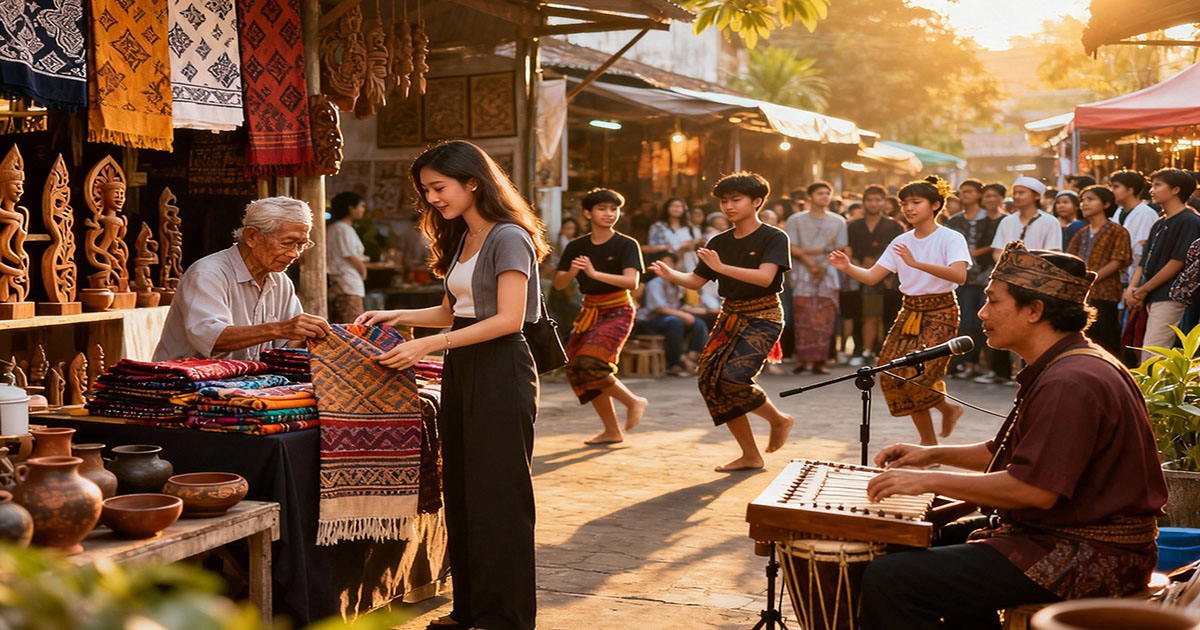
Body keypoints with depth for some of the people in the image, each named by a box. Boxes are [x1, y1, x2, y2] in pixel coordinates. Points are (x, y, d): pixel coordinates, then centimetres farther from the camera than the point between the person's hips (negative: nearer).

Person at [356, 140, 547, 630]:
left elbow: (508, 319, -20)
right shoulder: (459, 239, 16)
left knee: (497, 493, -4)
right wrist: (394, 317, 7)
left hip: (501, 371, -9)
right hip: (461, 370, 9)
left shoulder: (508, 237, -12)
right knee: (461, 491, 10)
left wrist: (428, 345, -23)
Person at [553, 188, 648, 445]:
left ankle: (634, 402, 0)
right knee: (576, 370, 4)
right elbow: (558, 284, 0)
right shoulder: (576, 247, 4)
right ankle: (612, 431, 17)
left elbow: (632, 282, -22)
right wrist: (571, 272, -24)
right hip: (589, 312, 6)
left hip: (617, 311, -6)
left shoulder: (626, 245, -8)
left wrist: (595, 273, -33)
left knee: (590, 364, -23)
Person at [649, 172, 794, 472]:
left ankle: (779, 420, 6)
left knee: (733, 377, -24)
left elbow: (765, 277, -23)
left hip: (762, 318, -7)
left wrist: (722, 267, -34)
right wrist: (669, 274, -12)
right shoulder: (720, 242, 10)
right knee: (709, 379, -3)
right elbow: (696, 281, 9)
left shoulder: (774, 238, -8)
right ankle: (750, 456, 9)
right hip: (729, 317, 7)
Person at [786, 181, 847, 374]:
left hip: (828, 273, 2)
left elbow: (840, 250, 7)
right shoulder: (796, 220, 10)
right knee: (804, 318, -10)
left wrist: (808, 251, -5)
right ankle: (803, 359, -9)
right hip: (803, 274, -2)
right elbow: (792, 248, 1)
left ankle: (819, 361, -3)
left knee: (824, 320, -4)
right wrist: (811, 263, -12)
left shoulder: (838, 221, 15)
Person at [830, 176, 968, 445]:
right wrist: (848, 267, -18)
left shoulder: (951, 238, -9)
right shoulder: (902, 242, 7)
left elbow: (959, 274, -28)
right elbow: (872, 276, 3)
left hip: (940, 314, -6)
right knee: (892, 371, -4)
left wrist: (916, 263, -37)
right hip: (910, 312, 6)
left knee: (918, 375, -19)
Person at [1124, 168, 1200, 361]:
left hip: (1169, 299, -9)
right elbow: (1145, 260, 19)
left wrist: (1143, 291, -11)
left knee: (1151, 354, -14)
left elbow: (1177, 263, -14)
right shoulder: (1160, 224, 20)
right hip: (1152, 298, 9)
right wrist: (1132, 288, 0)